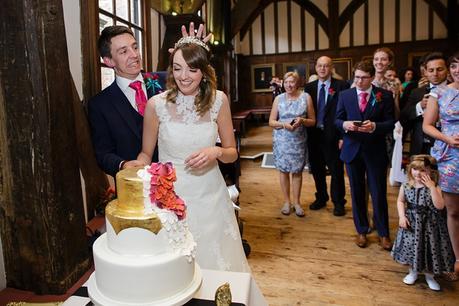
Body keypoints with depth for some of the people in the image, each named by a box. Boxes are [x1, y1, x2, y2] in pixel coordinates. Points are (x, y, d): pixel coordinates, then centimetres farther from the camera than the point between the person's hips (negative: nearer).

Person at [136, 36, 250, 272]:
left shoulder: (218, 100, -4)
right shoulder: (156, 104, -8)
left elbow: (232, 153, 3)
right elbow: (146, 154, 4)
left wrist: (216, 152, -18)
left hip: (210, 197, 2)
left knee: (217, 263, 17)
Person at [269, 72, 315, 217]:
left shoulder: (306, 97, 1)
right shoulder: (279, 99, 2)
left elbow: (313, 121, 3)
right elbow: (271, 121, 1)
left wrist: (302, 121, -18)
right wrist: (283, 124, -17)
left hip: (299, 140, 0)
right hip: (281, 140, 0)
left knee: (297, 171, 7)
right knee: (283, 171, 6)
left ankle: (296, 202, 21)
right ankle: (286, 202, 21)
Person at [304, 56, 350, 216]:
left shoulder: (341, 86, -5)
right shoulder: (309, 87, 7)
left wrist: (343, 136, -13)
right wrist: (306, 133, -1)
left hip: (332, 135, -4)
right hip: (313, 135, 4)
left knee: (336, 170, 6)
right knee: (317, 169, 15)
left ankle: (338, 202, 23)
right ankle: (321, 198, 34)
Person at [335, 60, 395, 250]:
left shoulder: (385, 96, -2)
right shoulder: (345, 95, 4)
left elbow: (391, 123, -4)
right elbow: (337, 120, 6)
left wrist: (374, 126, -23)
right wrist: (345, 124, -16)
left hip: (375, 151, -2)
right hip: (352, 149, 2)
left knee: (379, 193, 6)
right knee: (357, 193, 12)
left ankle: (383, 233, 25)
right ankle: (361, 231, 28)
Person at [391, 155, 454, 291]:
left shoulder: (434, 188, -16)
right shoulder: (405, 186, -8)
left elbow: (439, 206, -29)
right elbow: (400, 201, 5)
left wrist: (432, 187, -33)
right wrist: (402, 216, -8)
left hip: (429, 225, -2)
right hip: (412, 223, 2)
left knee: (429, 248, 10)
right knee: (411, 247, 14)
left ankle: (429, 275, 37)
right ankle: (413, 272, 40)